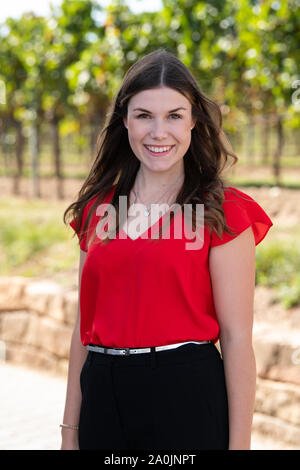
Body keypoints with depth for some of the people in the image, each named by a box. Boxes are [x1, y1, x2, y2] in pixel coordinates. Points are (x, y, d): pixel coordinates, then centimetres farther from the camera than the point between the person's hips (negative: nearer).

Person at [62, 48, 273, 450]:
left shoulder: (222, 212, -5)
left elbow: (237, 338, -8)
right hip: (104, 397, 4)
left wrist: (240, 443, -12)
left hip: (187, 400, -4)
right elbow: (84, 326, 11)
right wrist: (70, 429, 10)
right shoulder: (97, 209, 8)